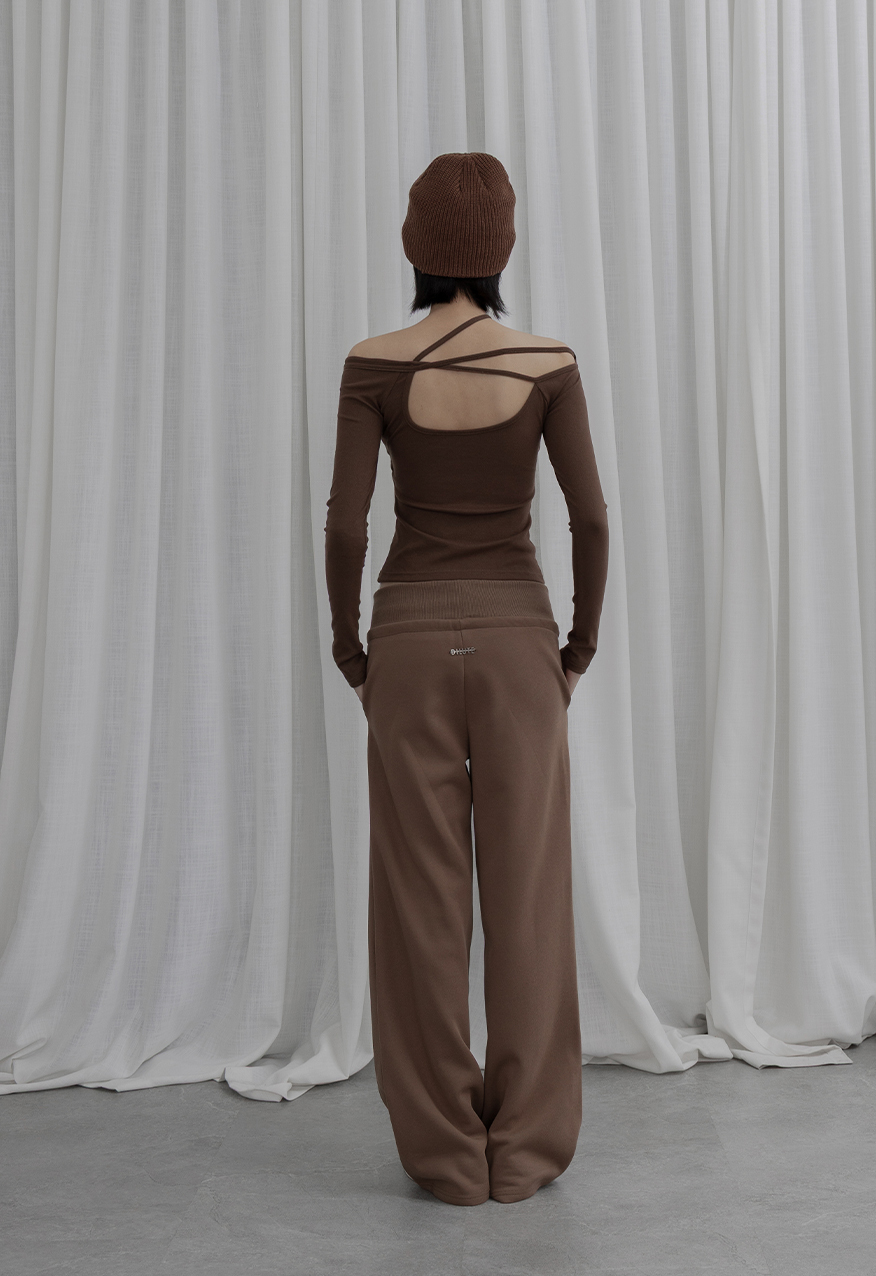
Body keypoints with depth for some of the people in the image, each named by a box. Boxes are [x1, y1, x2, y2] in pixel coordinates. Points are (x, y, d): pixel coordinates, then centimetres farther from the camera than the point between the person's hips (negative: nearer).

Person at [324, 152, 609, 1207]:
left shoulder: (374, 366, -4)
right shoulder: (548, 365, -2)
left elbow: (345, 523, -8)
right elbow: (591, 519, -5)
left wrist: (347, 644, 6)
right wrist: (582, 641, 8)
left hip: (413, 634, 0)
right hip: (515, 632, 1)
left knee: (422, 894, 8)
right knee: (526, 889, 9)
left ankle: (445, 1151, 18)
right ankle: (524, 1148, 19)